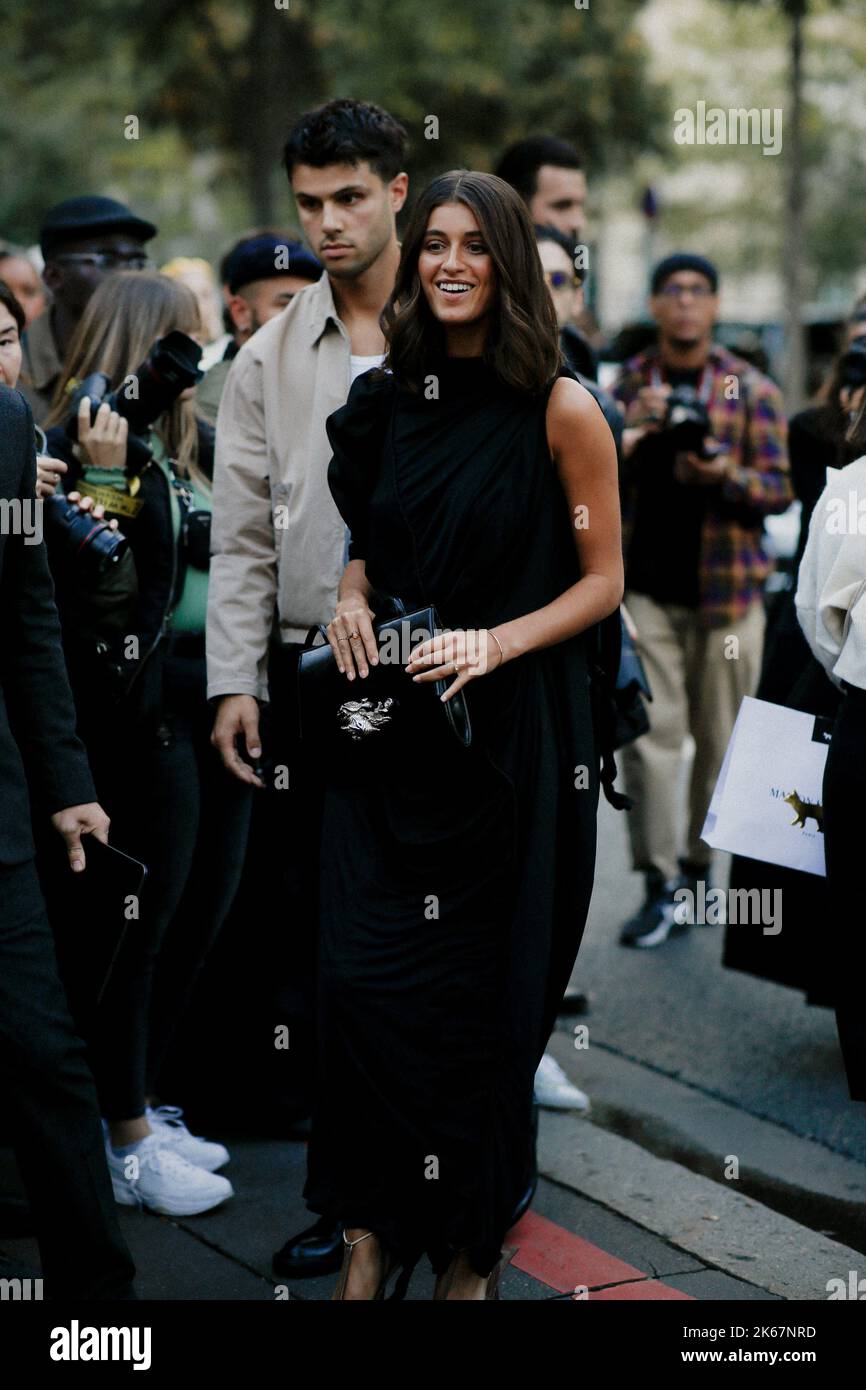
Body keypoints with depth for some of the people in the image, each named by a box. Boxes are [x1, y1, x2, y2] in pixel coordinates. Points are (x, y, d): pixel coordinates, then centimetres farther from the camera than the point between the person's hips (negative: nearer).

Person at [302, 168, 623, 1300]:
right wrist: (353, 599, -1)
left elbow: (603, 581, -1)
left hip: (513, 735, -3)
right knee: (365, 975, -6)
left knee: (482, 992, 2)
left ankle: (469, 1248, 18)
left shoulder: (561, 411, -4)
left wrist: (493, 642, -16)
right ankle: (373, 1230, 8)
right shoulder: (390, 400, 9)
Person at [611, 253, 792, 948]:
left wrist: (725, 476, -18)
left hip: (726, 587, -1)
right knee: (649, 731, -7)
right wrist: (629, 429, -11)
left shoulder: (752, 390, 4)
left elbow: (779, 489, 2)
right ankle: (659, 885, -5)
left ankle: (698, 866, 20)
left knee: (719, 736, 4)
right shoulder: (626, 383, 10)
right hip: (644, 586, 1)